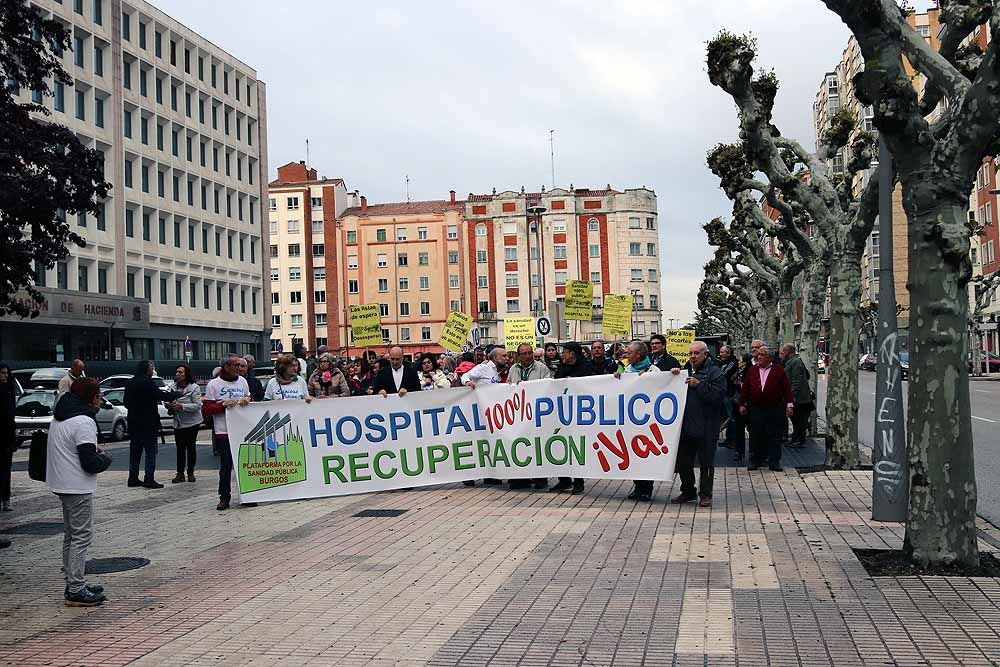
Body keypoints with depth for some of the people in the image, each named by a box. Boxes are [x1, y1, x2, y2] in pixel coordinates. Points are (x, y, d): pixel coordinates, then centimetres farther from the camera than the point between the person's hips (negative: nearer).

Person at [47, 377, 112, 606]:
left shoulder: (59, 418, 11)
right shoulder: (83, 422, -19)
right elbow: (90, 463, -22)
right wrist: (106, 457, -2)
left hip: (61, 484, 10)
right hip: (78, 487, -10)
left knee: (71, 535, 18)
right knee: (82, 536, -4)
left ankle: (73, 585, 26)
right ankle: (76, 591, -3)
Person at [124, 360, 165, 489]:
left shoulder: (130, 383, 10)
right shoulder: (146, 382, -16)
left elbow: (125, 401, 15)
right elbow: (160, 395, -22)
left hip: (134, 422, 8)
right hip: (148, 422, -8)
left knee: (135, 451, 14)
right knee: (150, 451, -4)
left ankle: (133, 477, 17)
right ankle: (149, 479, -7)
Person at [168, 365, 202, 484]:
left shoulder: (194, 388, -11)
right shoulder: (174, 387, 5)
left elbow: (197, 405, -17)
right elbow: (171, 401, 19)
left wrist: (181, 406, -25)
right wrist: (170, 405, -4)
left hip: (191, 422, -4)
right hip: (178, 423, 4)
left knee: (191, 447, 4)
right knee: (180, 448, 3)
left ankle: (190, 472, 15)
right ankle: (180, 473, 6)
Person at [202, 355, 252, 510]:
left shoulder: (242, 381, 11)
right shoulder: (214, 384, -4)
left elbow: (249, 398, 24)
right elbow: (205, 410, -6)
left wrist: (248, 400, 0)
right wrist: (224, 405, -17)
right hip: (223, 432, -4)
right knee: (226, 465, -1)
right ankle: (224, 497, 10)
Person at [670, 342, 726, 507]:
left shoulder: (715, 373, -4)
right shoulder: (686, 370, 15)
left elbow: (718, 396, -17)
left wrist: (699, 385, -19)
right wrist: (674, 376, 0)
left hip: (706, 428, -6)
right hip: (686, 425, 6)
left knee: (706, 462, 3)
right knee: (683, 462, 12)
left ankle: (705, 495, 13)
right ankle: (688, 491, 26)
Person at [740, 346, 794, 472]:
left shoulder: (778, 370, 1)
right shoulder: (752, 370, 9)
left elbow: (787, 388, 0)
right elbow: (745, 388, 11)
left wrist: (789, 404, -5)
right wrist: (742, 404, 8)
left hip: (774, 410, -2)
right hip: (755, 409, 2)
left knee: (774, 437, 2)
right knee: (755, 436, 6)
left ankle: (774, 462, 9)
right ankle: (755, 461, 16)